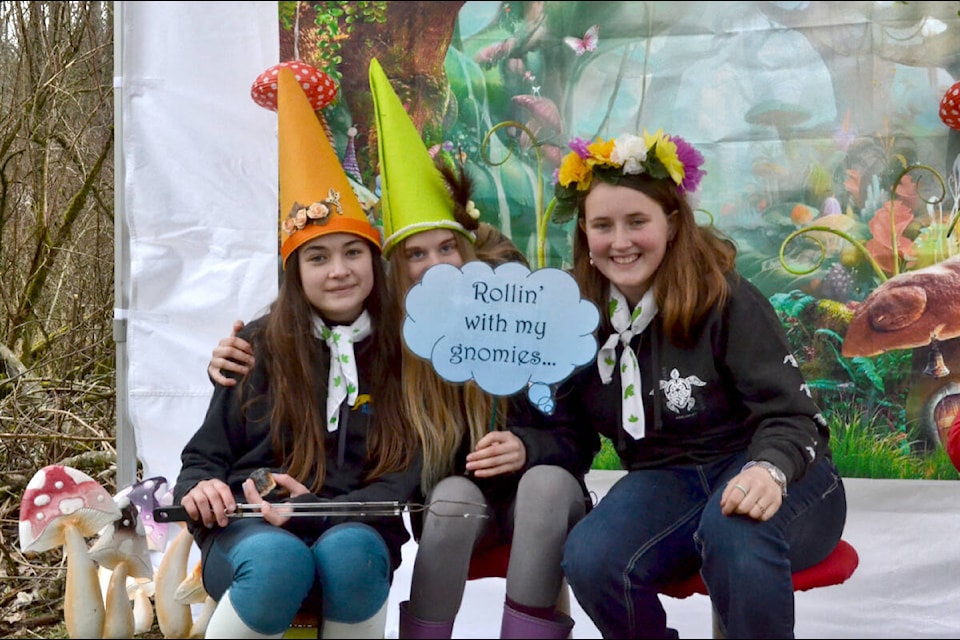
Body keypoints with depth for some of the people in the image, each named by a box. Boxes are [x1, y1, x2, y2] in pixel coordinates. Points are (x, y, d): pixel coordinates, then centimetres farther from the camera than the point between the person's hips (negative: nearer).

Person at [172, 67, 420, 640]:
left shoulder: (402, 355, 6)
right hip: (249, 535, 0)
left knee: (349, 551, -35)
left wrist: (314, 509, -19)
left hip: (353, 533, 0)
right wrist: (200, 488, -15)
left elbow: (407, 476, -1)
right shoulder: (258, 348, 8)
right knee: (278, 561, -36)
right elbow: (207, 453, 11)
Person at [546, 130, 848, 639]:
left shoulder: (727, 300, -12)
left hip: (781, 477, -3)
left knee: (735, 528, -40)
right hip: (667, 480, 4)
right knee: (589, 561, -28)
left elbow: (787, 413, -15)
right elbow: (568, 425, 8)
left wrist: (770, 469, -37)